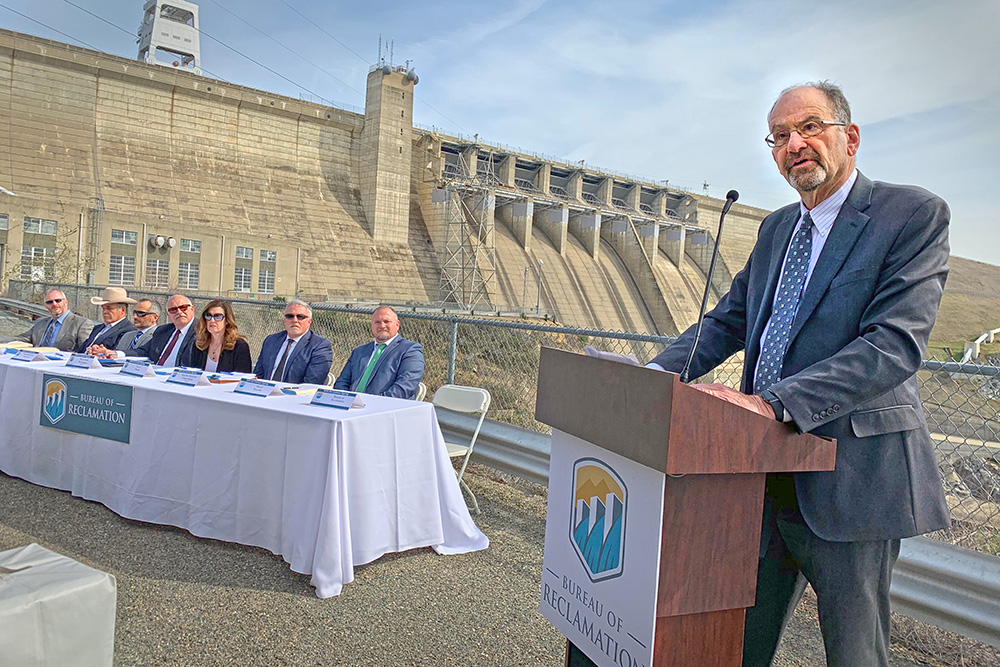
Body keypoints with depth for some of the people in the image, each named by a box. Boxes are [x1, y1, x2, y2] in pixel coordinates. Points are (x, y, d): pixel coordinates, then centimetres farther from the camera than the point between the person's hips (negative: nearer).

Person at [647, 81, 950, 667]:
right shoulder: (776, 229, 13)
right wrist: (657, 374, -5)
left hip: (851, 480, -6)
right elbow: (727, 322, 12)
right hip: (768, 474, 6)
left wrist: (773, 404, -32)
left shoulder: (915, 214, -9)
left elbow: (895, 344, -21)